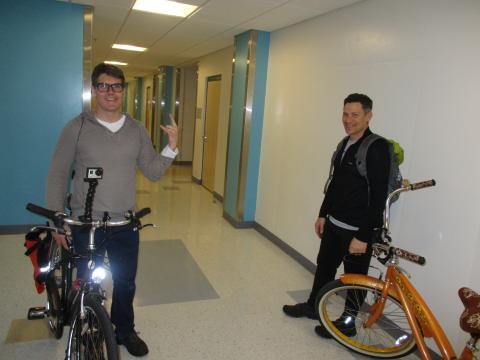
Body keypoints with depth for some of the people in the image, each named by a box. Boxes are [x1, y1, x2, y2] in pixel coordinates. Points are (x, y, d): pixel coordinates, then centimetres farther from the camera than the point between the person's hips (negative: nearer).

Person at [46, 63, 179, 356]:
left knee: (125, 283, 17)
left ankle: (125, 330, 40)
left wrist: (172, 147, -14)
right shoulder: (77, 128, -7)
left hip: (126, 224, 2)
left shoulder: (137, 129, 1)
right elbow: (58, 176, -3)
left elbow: (153, 172, 1)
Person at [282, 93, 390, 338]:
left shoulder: (377, 149, -19)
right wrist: (323, 214, 17)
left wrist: (363, 236, -21)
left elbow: (378, 197, -21)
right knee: (324, 265, 22)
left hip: (357, 229, -8)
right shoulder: (345, 143, 6)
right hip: (334, 223, 8)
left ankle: (347, 323, 31)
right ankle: (313, 306, 42)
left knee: (355, 278, 11)